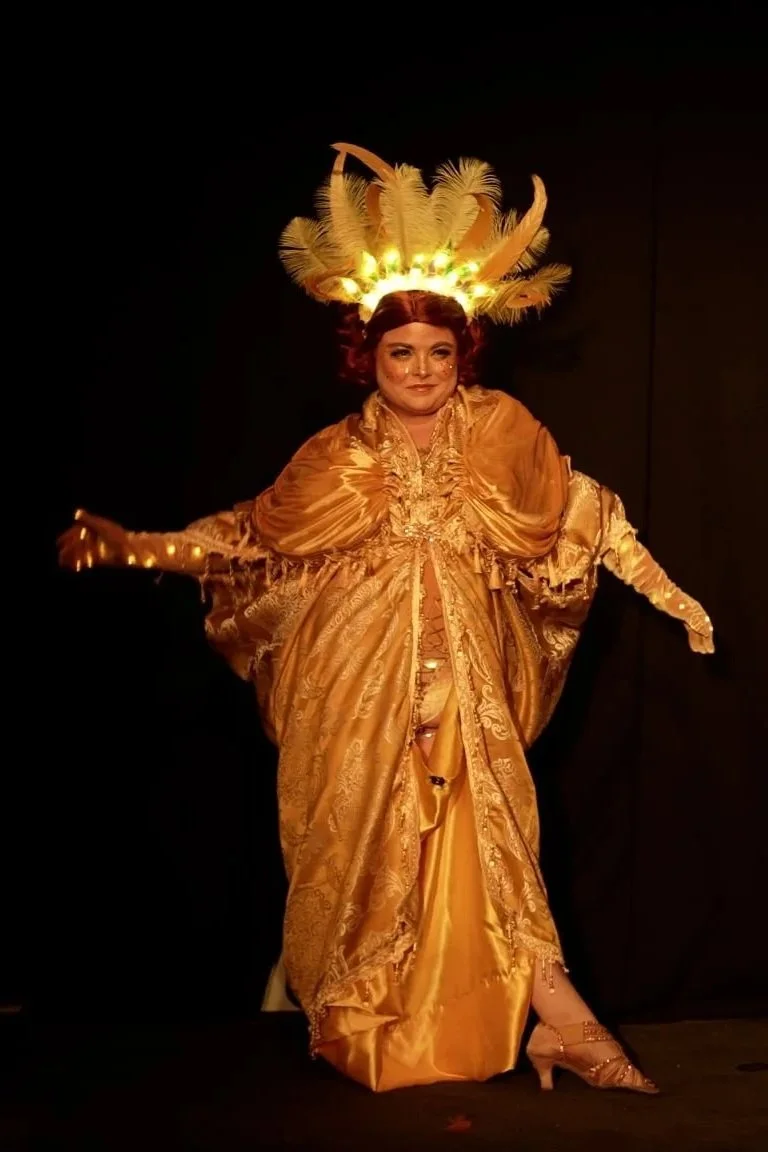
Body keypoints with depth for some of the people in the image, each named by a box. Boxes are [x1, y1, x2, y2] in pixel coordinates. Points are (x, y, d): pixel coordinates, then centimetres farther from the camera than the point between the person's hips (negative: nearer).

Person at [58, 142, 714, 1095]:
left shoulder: (500, 433, -2)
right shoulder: (338, 461, -2)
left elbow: (585, 521, 5)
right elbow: (249, 535, 3)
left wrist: (672, 597, 6)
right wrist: (129, 546, -5)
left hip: (462, 681, 0)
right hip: (360, 690, 0)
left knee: (484, 826, -6)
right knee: (365, 845, 3)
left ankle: (556, 1017, 6)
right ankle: (357, 1027, 21)